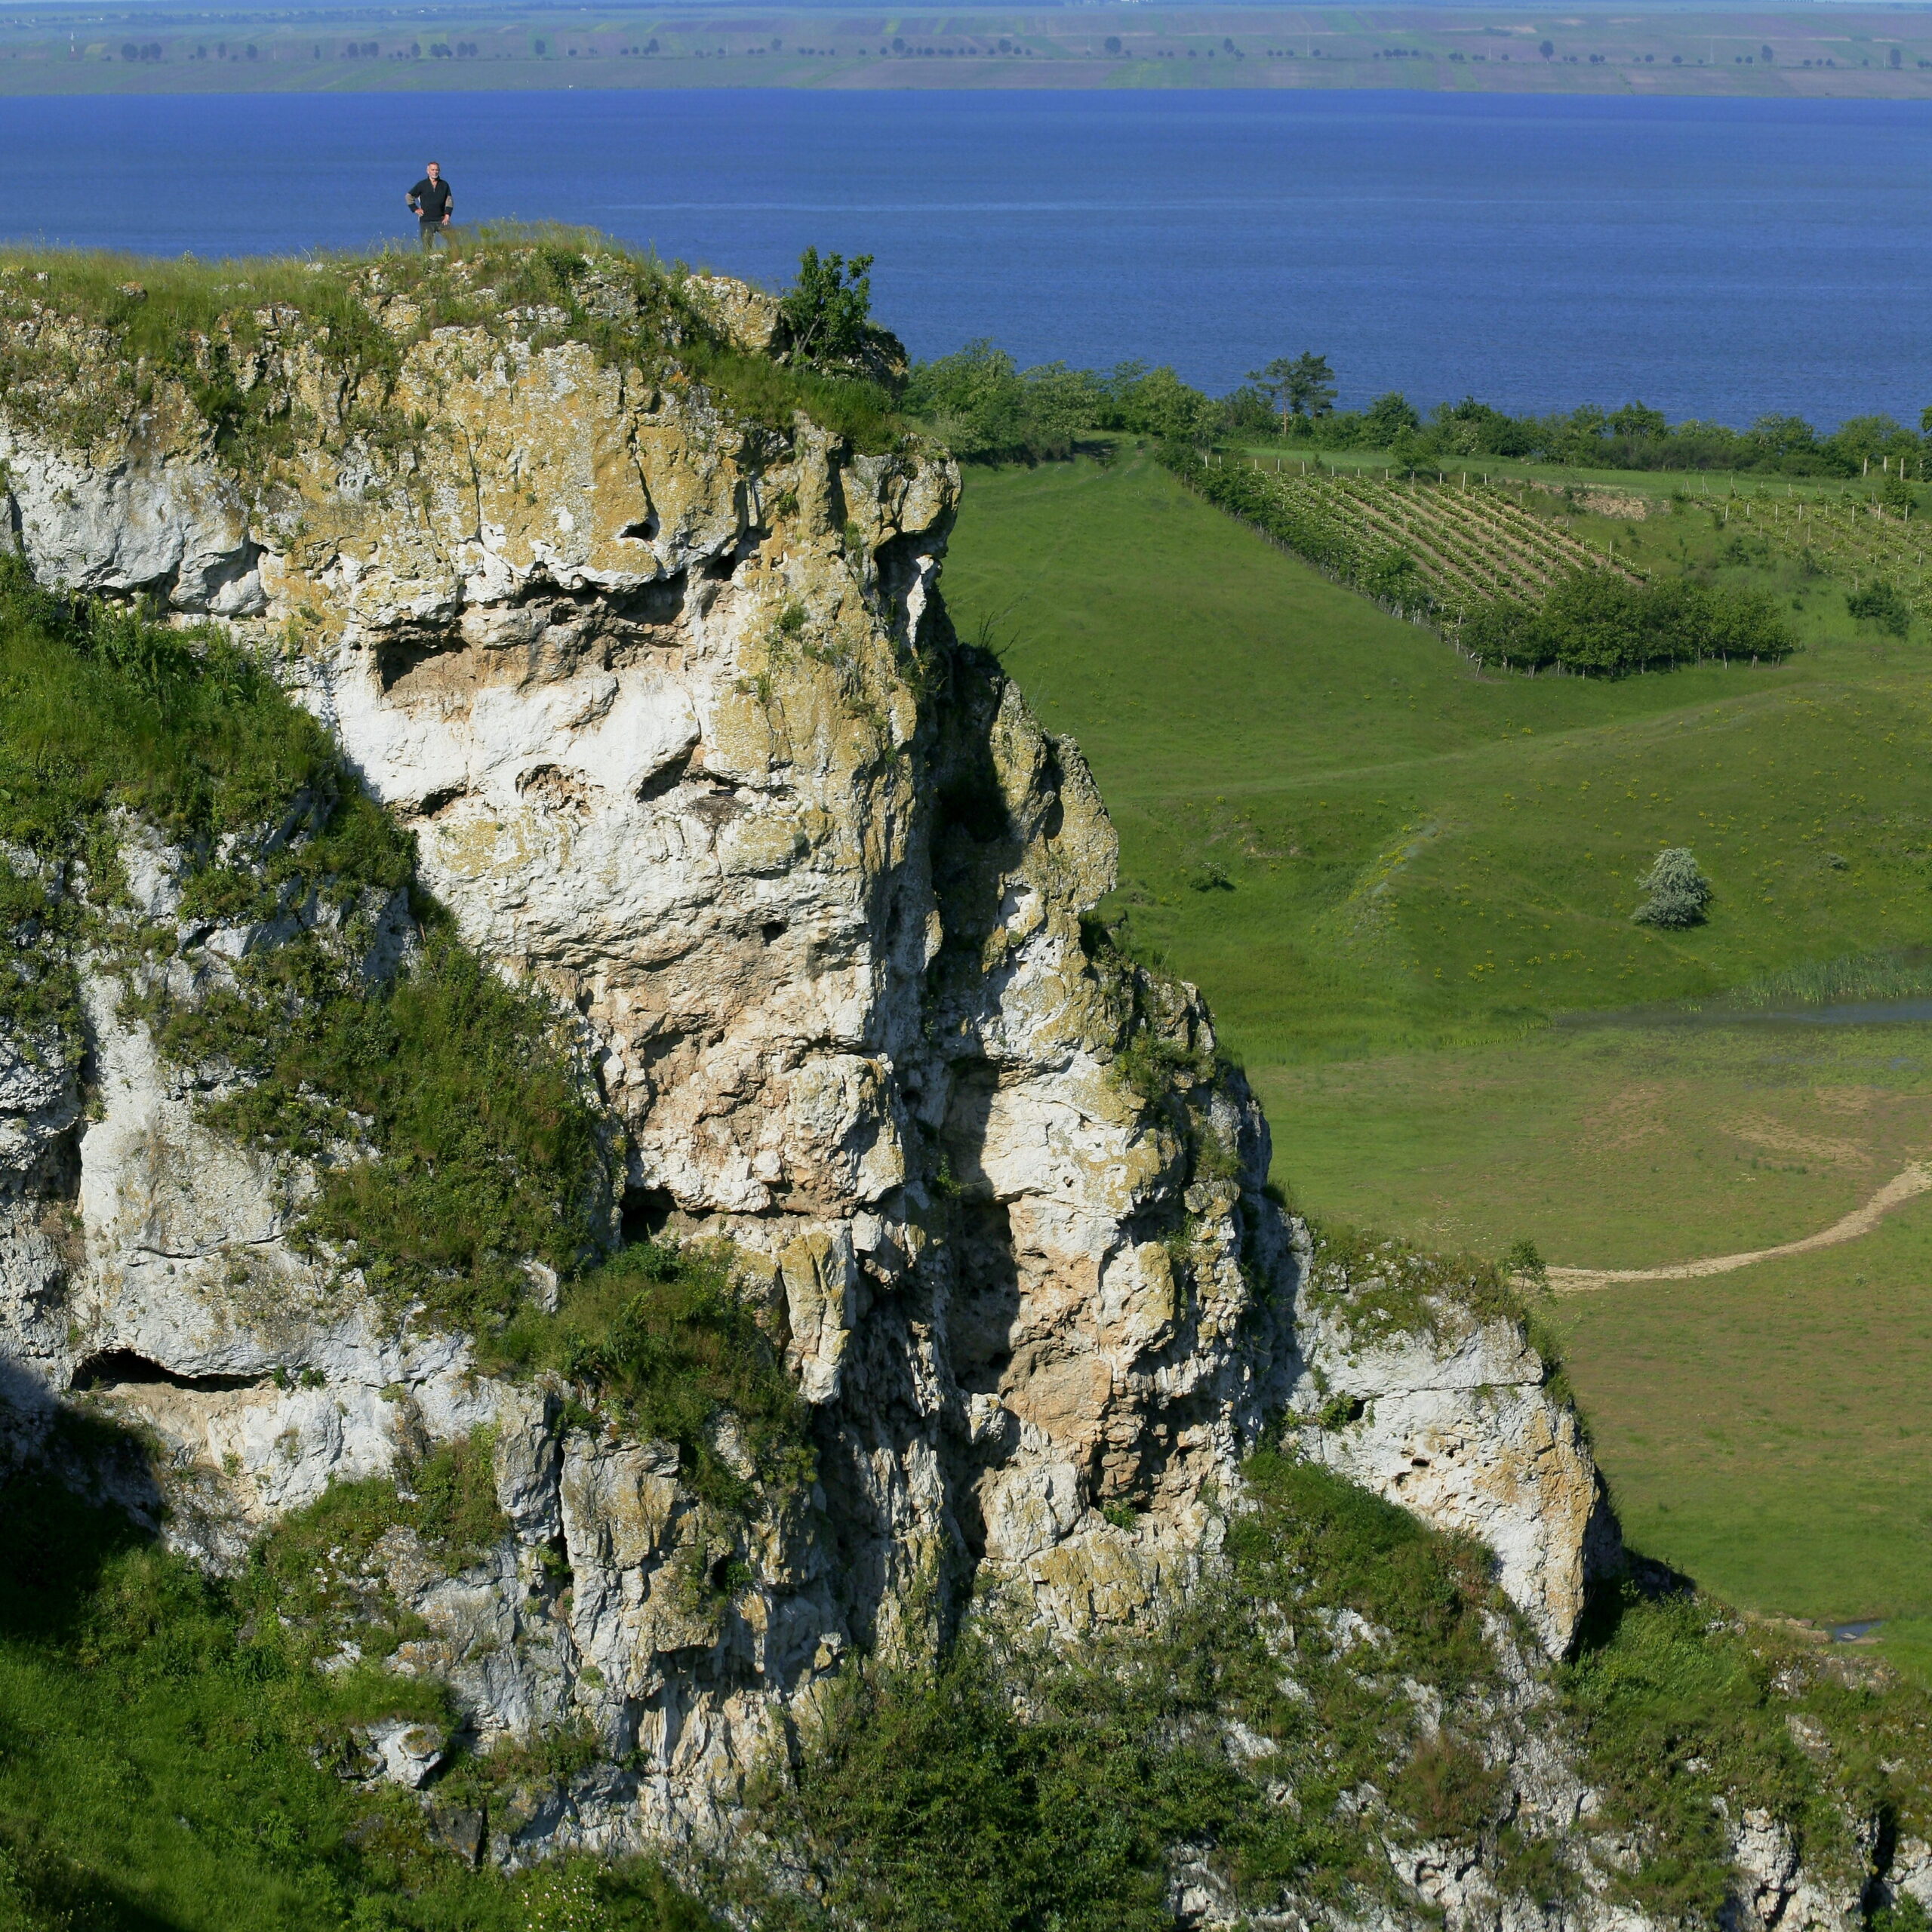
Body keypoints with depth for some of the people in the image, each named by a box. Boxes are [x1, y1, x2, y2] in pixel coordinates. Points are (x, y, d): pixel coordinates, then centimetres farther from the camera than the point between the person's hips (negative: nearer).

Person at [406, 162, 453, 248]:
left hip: (441, 221, 1)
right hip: (426, 221, -1)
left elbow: (449, 201, 10)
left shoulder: (444, 185, 7)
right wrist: (415, 209, 2)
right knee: (427, 246, -4)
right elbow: (409, 196, 11)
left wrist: (447, 216, -2)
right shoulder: (422, 185, 3)